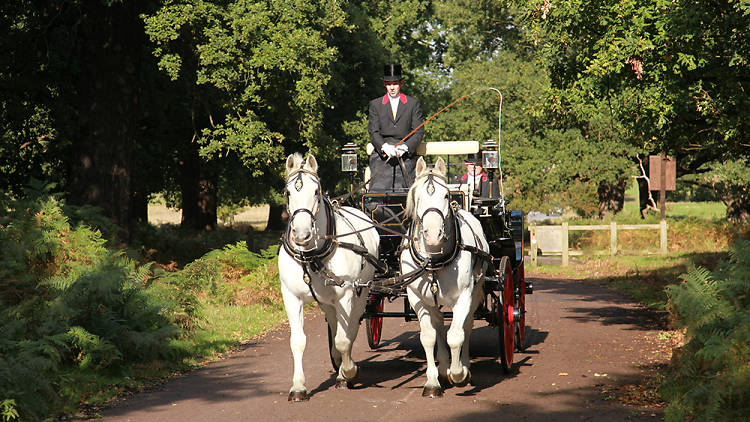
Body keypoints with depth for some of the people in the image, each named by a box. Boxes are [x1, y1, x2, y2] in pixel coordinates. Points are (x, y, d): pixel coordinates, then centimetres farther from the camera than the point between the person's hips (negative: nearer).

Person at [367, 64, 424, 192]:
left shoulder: (413, 103, 12)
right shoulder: (375, 104, 14)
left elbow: (419, 131, 5)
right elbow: (373, 132, 5)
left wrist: (405, 147, -13)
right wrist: (384, 146, -15)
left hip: (406, 158, 0)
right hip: (382, 158, 1)